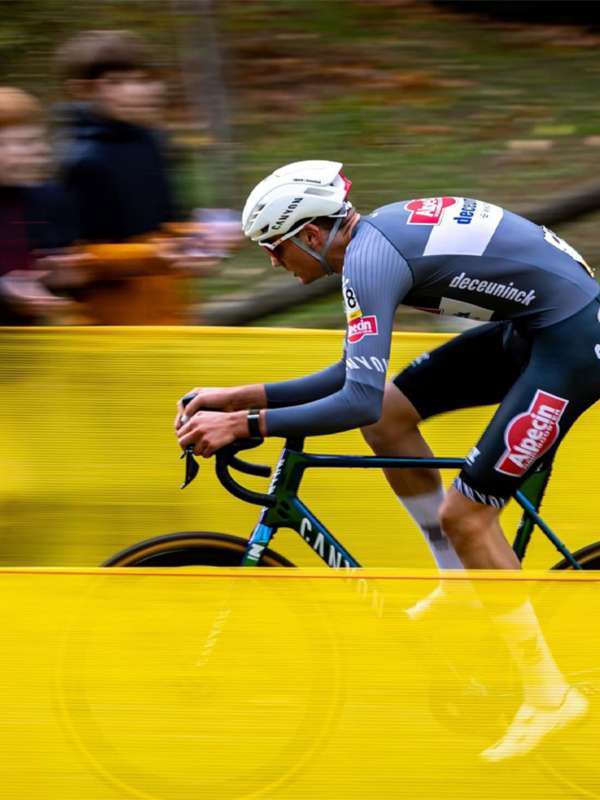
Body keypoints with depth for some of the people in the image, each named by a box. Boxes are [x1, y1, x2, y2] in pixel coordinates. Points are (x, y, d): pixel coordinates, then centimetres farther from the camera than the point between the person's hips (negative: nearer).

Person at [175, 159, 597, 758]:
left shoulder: (368, 259, -19)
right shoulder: (375, 236, 10)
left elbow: (358, 401, -27)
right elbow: (357, 374, 17)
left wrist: (246, 424, -24)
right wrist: (245, 396, 10)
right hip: (529, 325, 10)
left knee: (464, 513, -8)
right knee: (391, 413, 9)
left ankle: (548, 695, 0)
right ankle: (459, 583, 18)